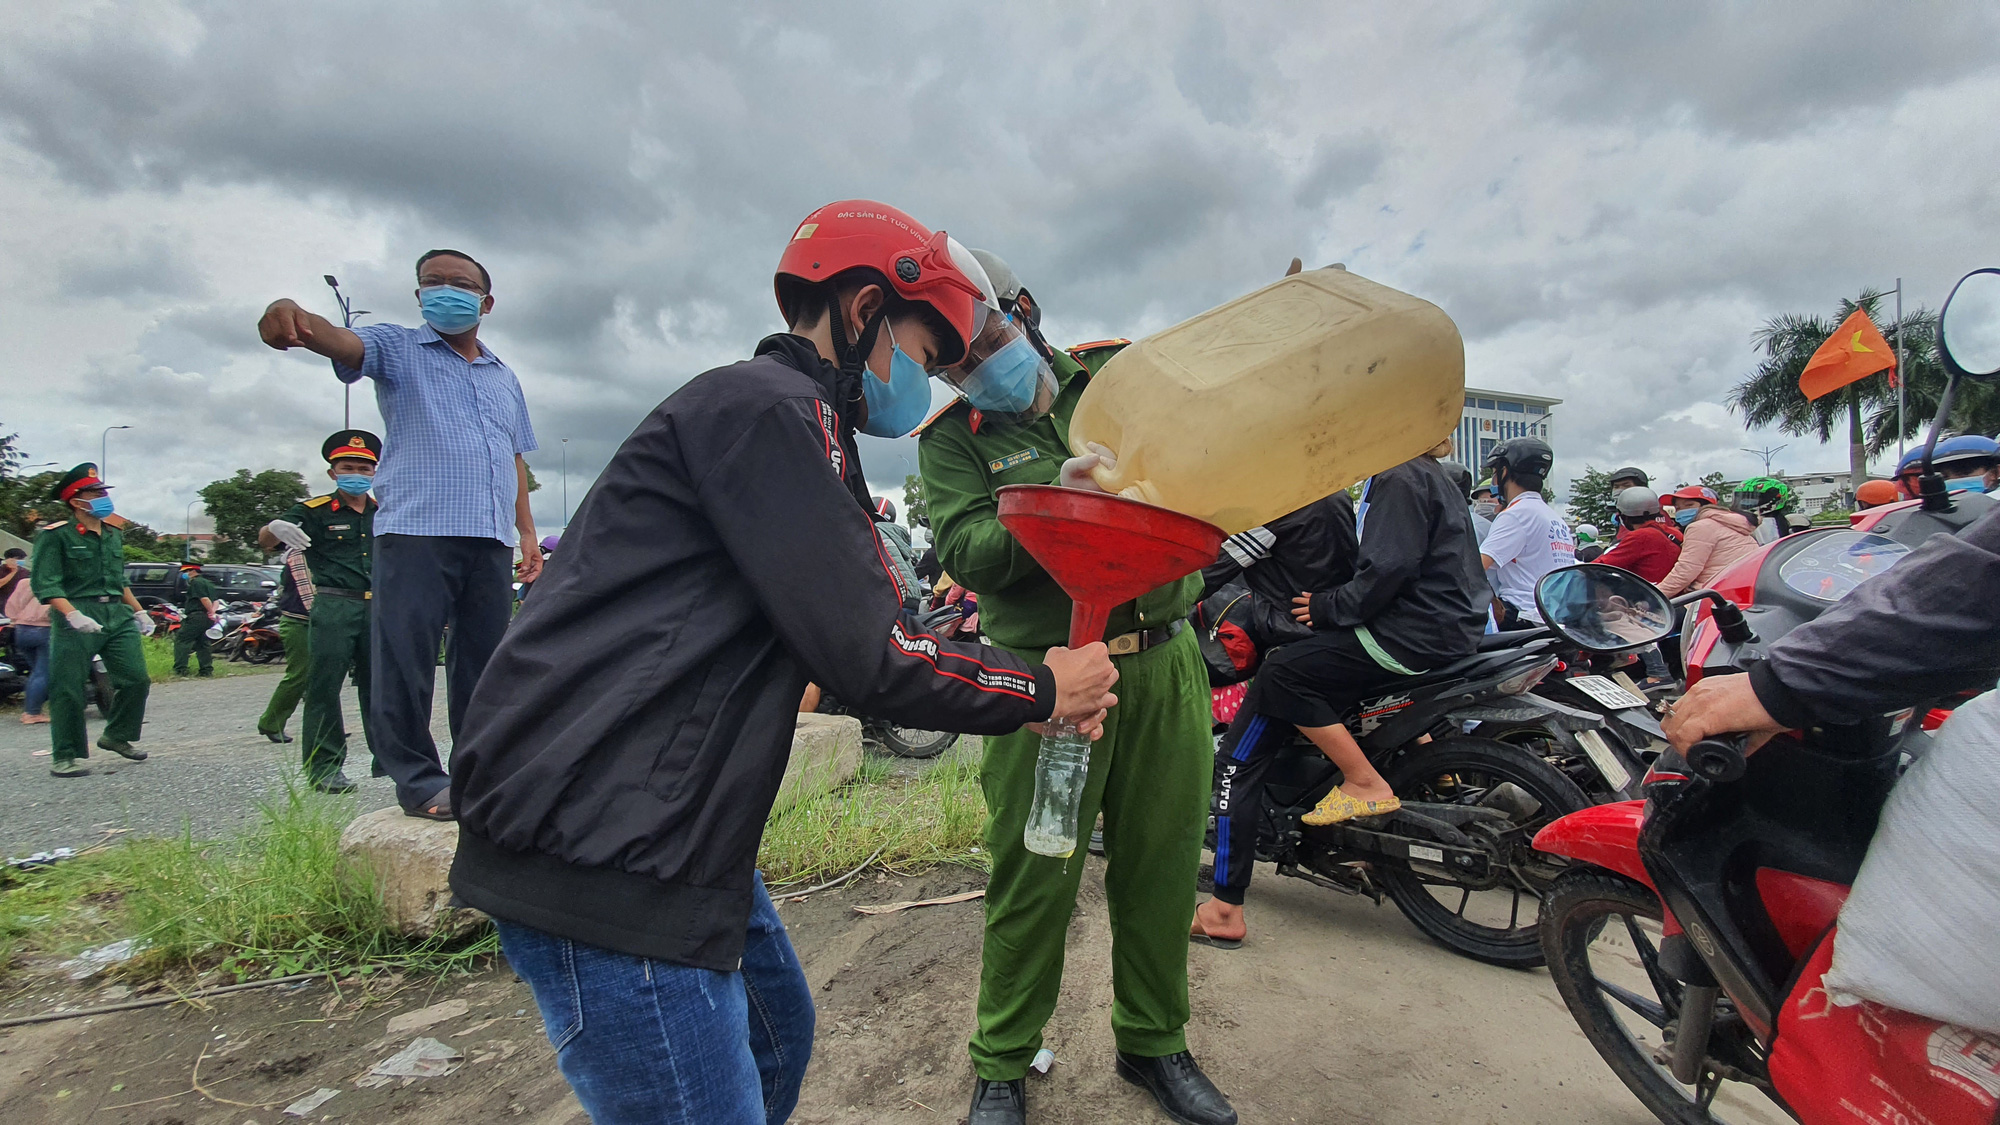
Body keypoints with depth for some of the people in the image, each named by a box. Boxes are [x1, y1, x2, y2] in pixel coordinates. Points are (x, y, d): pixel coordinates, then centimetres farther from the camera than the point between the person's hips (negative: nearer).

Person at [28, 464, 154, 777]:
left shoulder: (114, 535, 17)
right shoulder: (55, 535, -6)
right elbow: (44, 584, -14)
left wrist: (139, 612, 22)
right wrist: (73, 615, -26)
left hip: (118, 616, 6)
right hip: (76, 619, -6)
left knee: (137, 680, 4)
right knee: (69, 690, -2)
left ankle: (116, 736, 23)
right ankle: (64, 756, 8)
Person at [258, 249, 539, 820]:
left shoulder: (504, 377, 23)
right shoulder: (398, 348, 10)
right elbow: (343, 341, -12)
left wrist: (528, 533, 17)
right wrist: (293, 315, -36)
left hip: (491, 538, 4)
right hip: (416, 531, -4)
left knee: (484, 661, 8)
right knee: (408, 660, -6)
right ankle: (418, 778, 2)